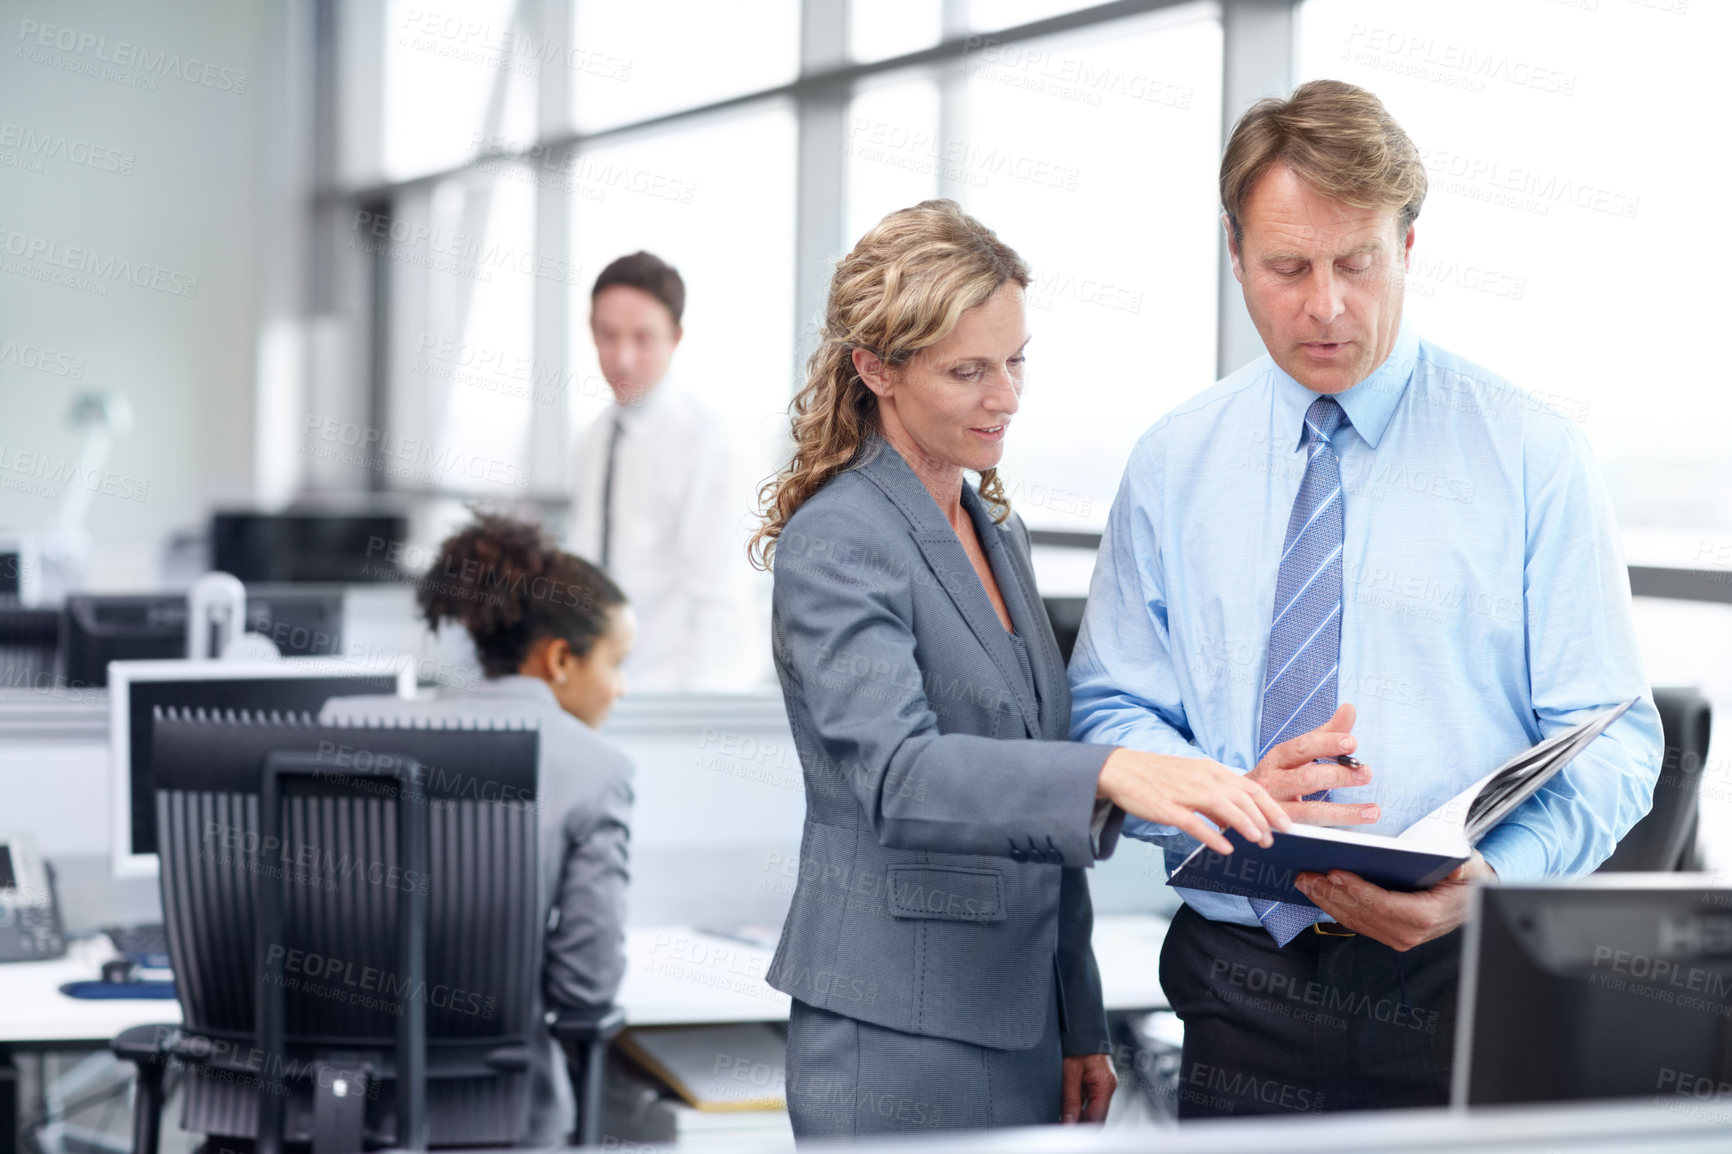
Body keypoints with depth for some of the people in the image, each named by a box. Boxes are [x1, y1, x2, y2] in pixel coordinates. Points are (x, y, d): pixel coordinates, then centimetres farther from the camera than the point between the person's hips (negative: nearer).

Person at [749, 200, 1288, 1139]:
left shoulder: (996, 531, 14)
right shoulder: (835, 543, -12)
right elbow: (897, 775, -29)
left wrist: (1080, 1027, 18)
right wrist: (1110, 774, -43)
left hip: (1019, 1020, 8)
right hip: (899, 1034, -8)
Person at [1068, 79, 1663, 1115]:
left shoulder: (1531, 456, -1)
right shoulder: (1174, 465, 6)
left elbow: (1613, 739, -5)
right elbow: (1108, 711, 5)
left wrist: (1491, 879, -23)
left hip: (1460, 988, -2)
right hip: (1243, 993, 2)